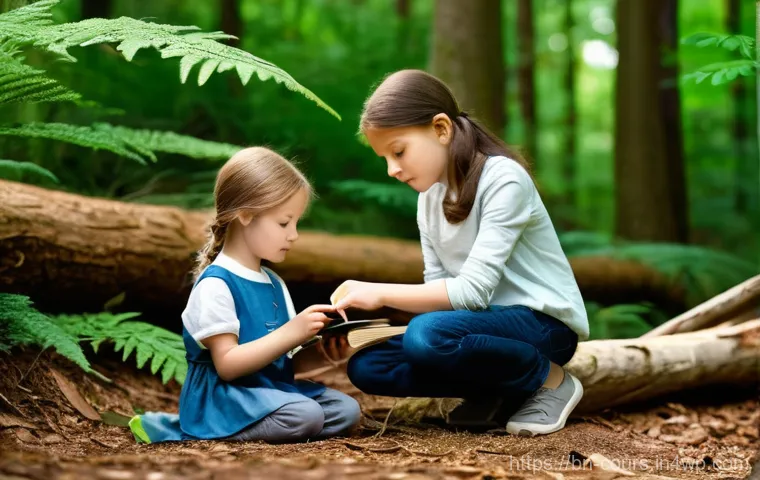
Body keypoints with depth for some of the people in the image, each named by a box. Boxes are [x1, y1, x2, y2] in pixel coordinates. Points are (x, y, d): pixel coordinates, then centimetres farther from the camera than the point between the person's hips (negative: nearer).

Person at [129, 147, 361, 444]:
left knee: (346, 410, -5)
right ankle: (192, 428, -15)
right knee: (305, 416, -29)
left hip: (269, 389, 10)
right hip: (221, 396, -10)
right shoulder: (216, 284, -13)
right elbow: (227, 365, -19)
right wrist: (290, 333, -22)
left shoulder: (274, 283, 15)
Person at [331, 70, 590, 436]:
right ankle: (499, 391, 1)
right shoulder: (430, 195, 7)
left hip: (544, 322, -7)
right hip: (488, 320, 8)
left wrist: (381, 293, -23)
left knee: (427, 337, -34)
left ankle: (550, 380, -9)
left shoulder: (503, 180, -17)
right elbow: (438, 287, 4)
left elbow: (473, 289, -24)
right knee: (366, 367, -9)